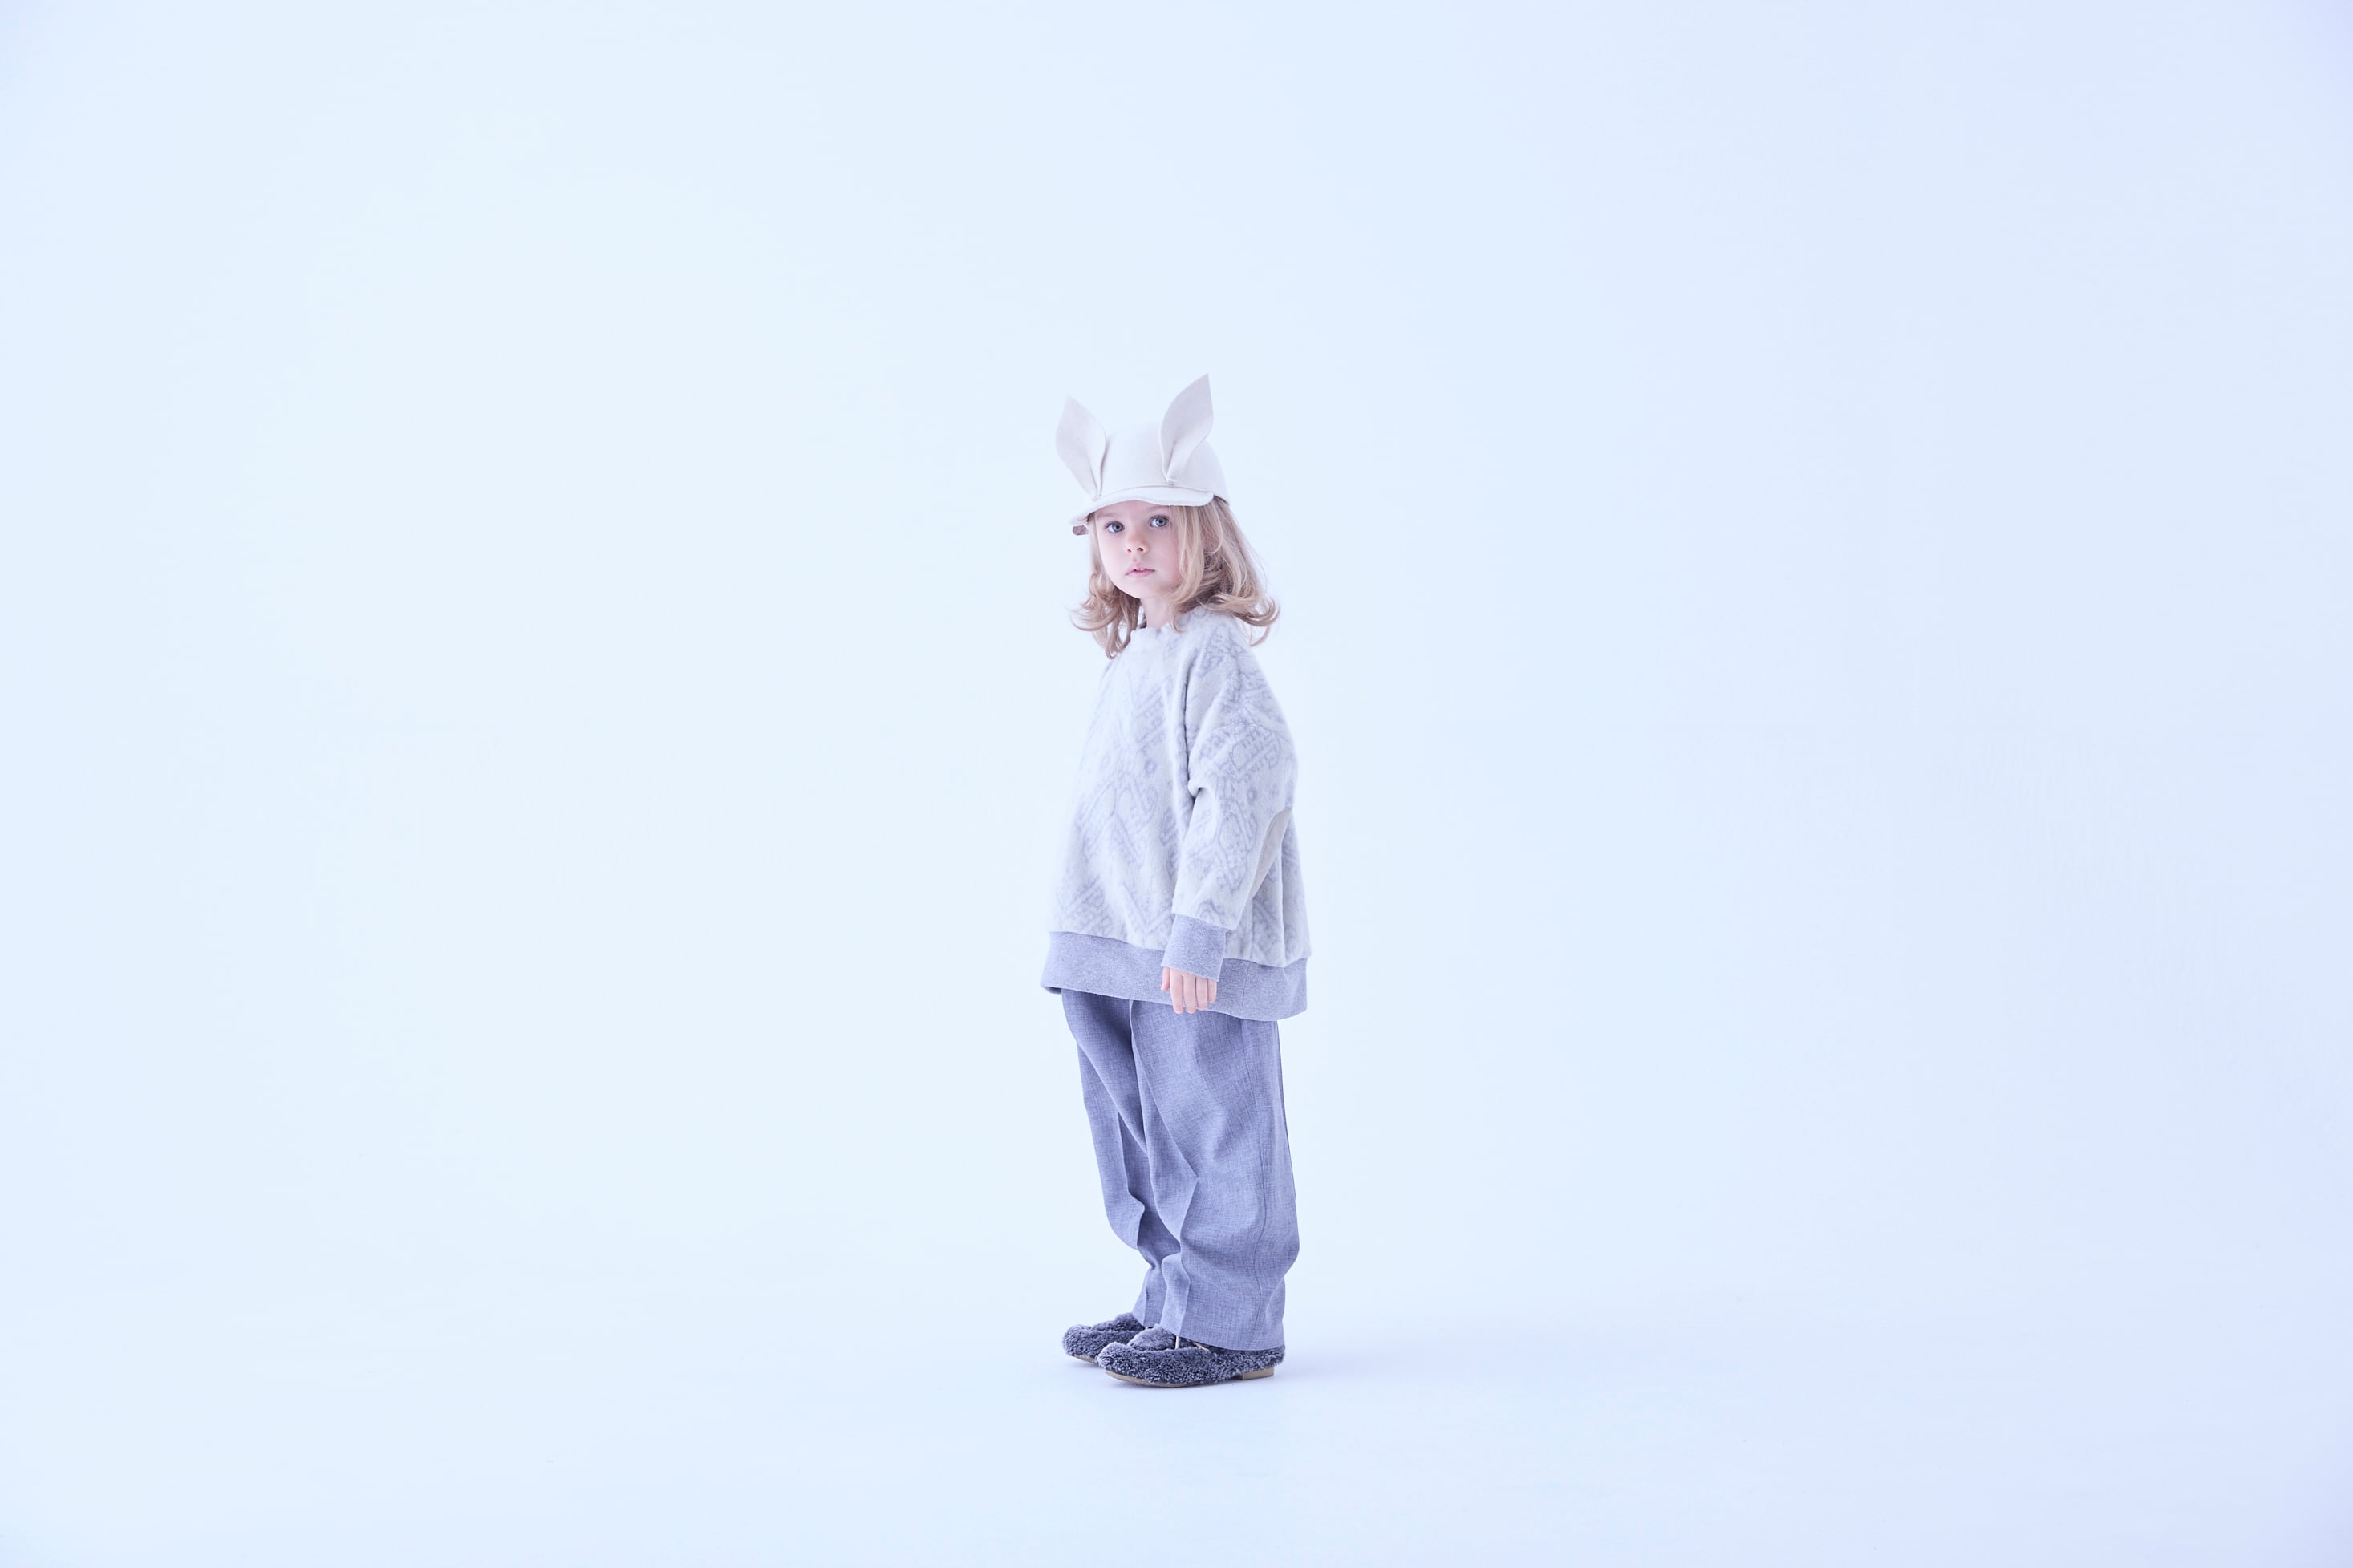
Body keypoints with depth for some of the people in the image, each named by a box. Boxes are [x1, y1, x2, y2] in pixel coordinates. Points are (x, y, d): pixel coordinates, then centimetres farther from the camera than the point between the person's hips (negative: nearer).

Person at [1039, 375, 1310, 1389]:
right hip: (1122, 950, 10)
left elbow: (1242, 791, -20)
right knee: (1137, 1133, 16)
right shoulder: (1132, 658, 17)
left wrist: (1200, 927, -24)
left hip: (1197, 957, -10)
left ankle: (1227, 1326, 7)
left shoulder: (1215, 651, -12)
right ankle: (1175, 1299, 29)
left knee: (1210, 1130, -3)